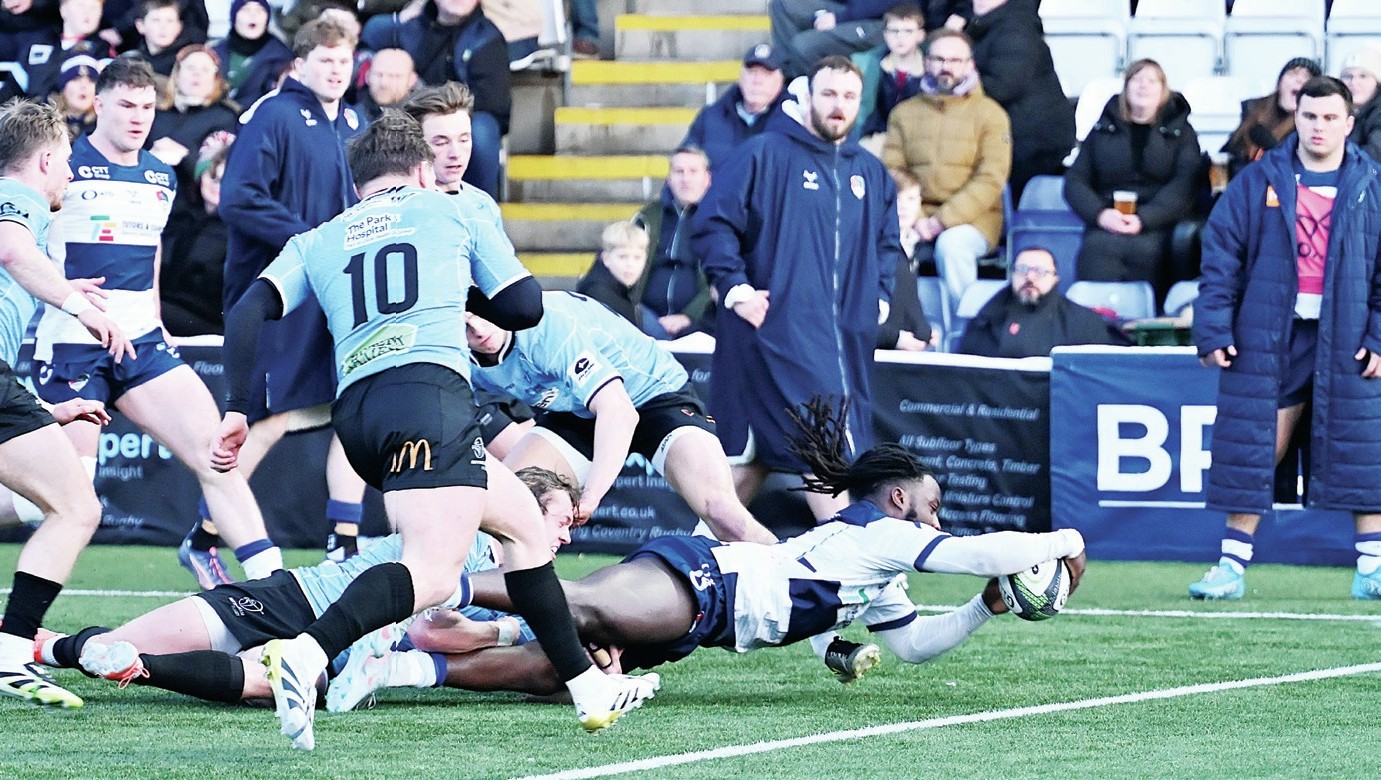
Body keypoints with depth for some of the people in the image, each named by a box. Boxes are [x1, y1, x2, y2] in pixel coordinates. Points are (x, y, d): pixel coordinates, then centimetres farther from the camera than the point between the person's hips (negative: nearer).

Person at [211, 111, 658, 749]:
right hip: (430, 391, -6)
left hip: (354, 410, 6)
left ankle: (588, 687, 26)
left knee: (523, 521, 23)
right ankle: (308, 653, -45)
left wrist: (237, 410, 9)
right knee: (434, 573, -20)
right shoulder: (455, 211, 18)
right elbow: (524, 307, 19)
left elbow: (247, 314, 10)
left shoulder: (316, 242, 24)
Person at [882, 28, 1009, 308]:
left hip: (972, 219, -2)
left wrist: (943, 221, -15)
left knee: (952, 243, -36)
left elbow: (990, 180, -5)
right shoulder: (905, 112, 15)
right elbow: (890, 172, 7)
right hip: (916, 215, 2)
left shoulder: (990, 114, 5)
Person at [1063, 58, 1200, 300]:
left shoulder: (1180, 132, 16)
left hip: (1157, 225, -1)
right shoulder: (1103, 130, 21)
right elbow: (1074, 181, 13)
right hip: (1106, 225, 1)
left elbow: (1183, 187, 1)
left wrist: (1143, 219, -15)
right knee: (1095, 247, -33)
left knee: (1143, 248, -35)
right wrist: (1100, 214, -8)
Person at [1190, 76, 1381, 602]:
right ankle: (1233, 564, 8)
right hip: (1268, 339, 0)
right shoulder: (1257, 184, 3)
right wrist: (1213, 330, -4)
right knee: (1252, 450, 1)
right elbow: (1220, 257, 3)